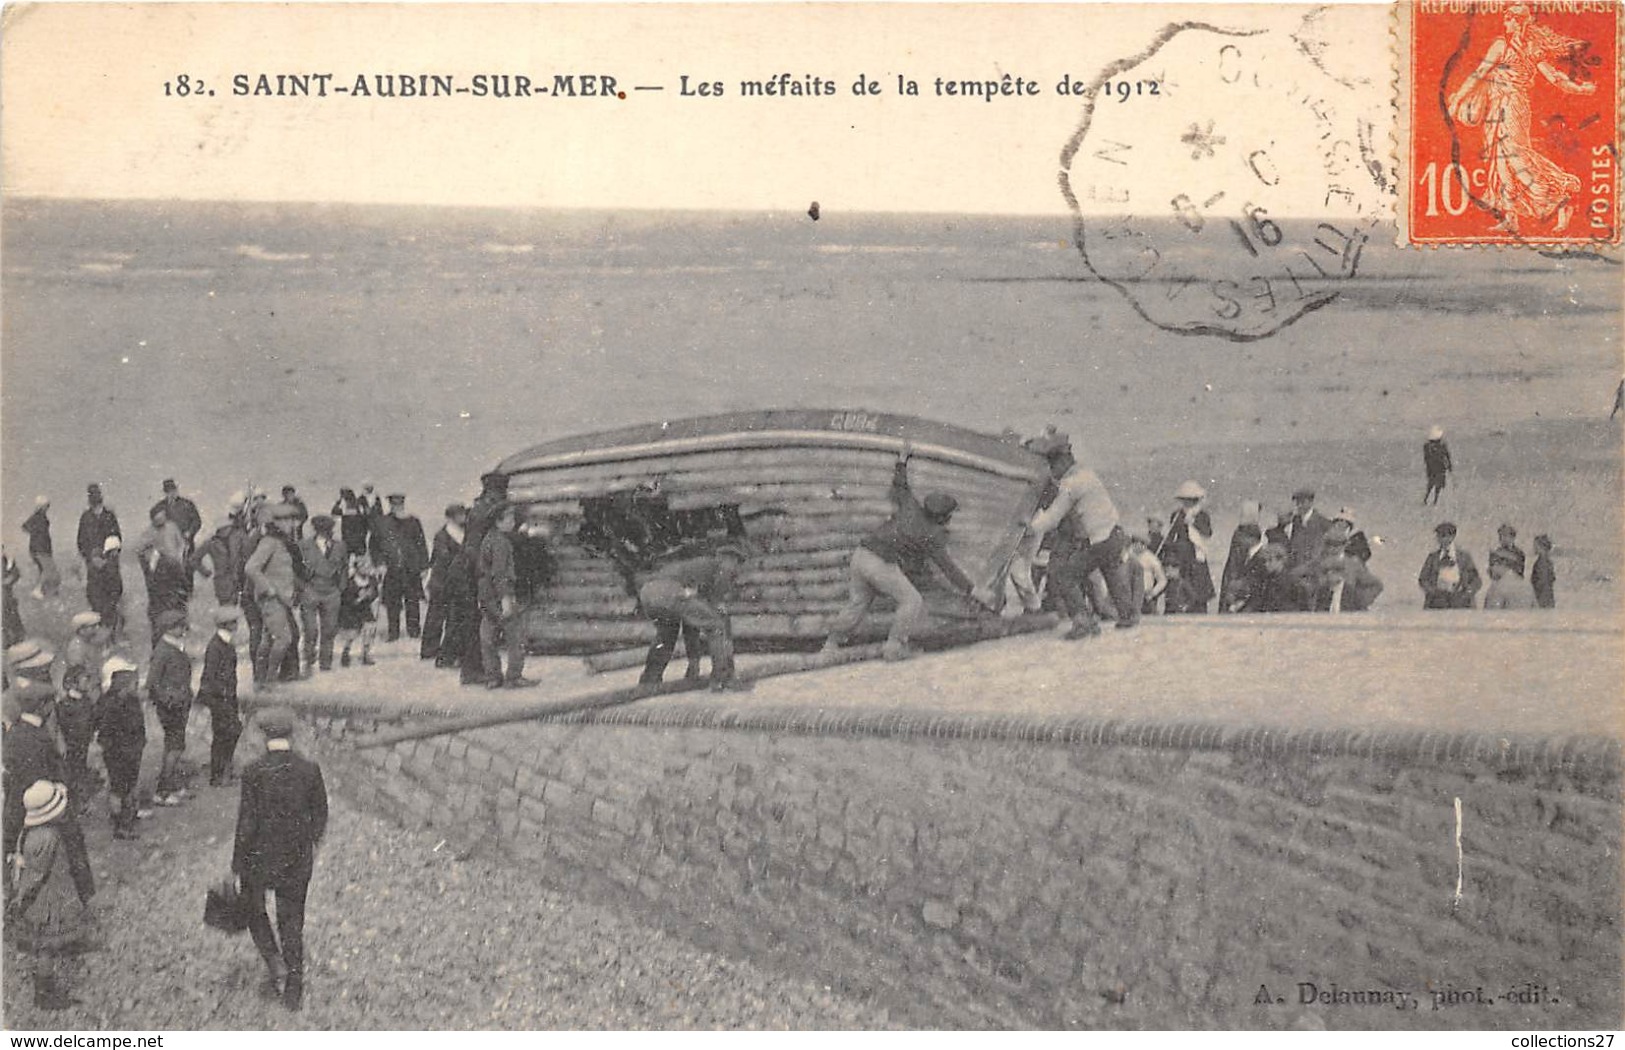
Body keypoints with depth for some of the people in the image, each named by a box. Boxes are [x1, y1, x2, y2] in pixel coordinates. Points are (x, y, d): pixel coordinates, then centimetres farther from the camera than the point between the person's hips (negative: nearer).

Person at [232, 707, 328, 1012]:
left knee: (254, 908, 24)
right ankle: (293, 991, 18)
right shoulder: (310, 769, -8)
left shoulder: (253, 771, -17)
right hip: (297, 858, 3)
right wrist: (311, 843, 22)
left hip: (260, 854, -3)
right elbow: (320, 815, 2)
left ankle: (274, 961, 6)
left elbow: (246, 822, -16)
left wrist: (237, 863, -6)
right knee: (292, 920, 14)